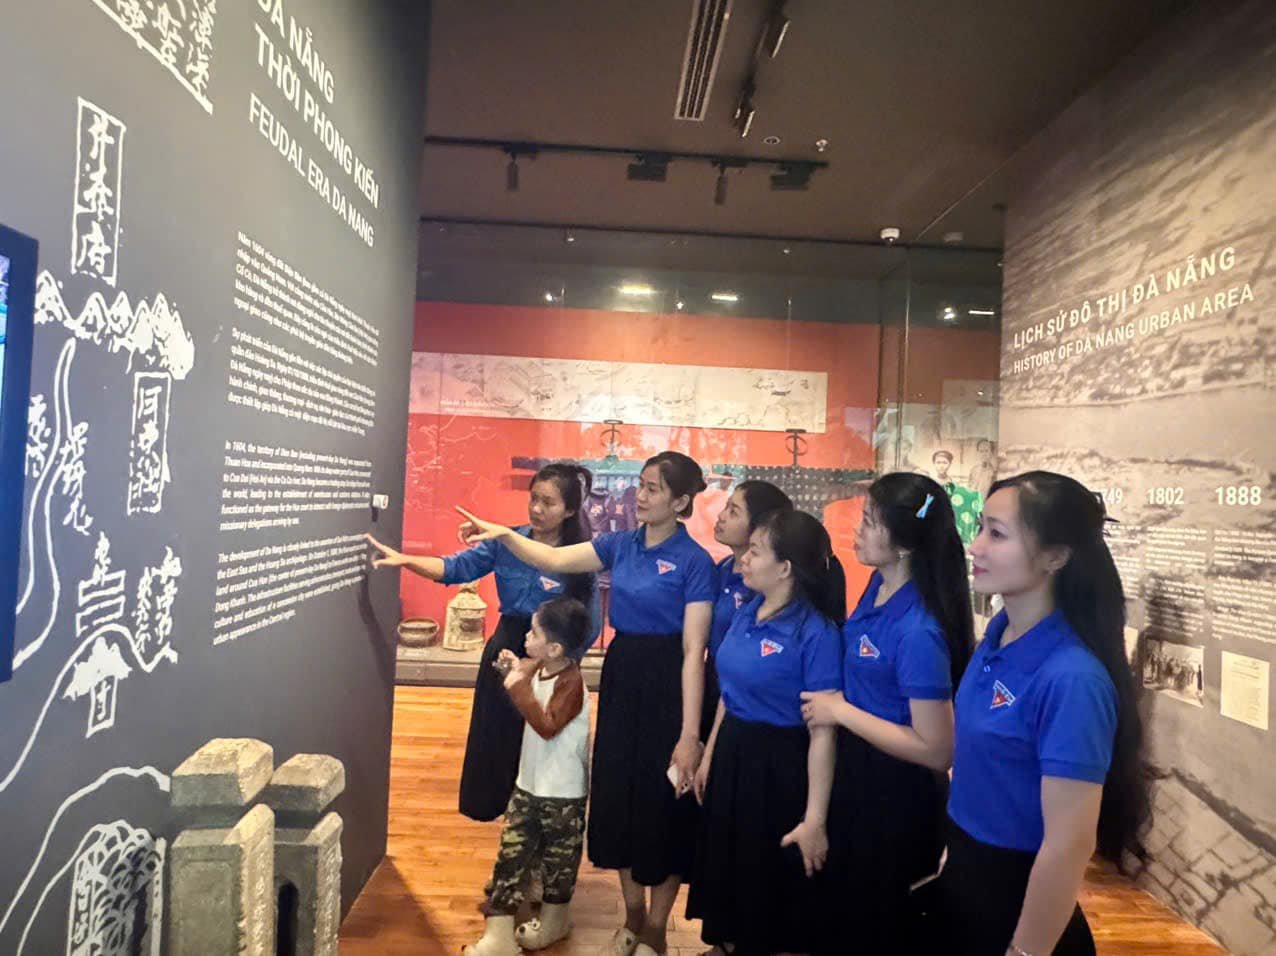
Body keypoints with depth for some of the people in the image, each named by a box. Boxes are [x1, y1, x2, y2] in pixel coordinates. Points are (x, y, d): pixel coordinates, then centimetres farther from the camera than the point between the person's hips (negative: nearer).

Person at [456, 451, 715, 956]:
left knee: (663, 804, 7)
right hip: (620, 677, 6)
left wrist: (689, 735, -18)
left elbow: (694, 651, -17)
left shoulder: (694, 560, -13)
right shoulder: (620, 544, 5)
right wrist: (503, 535, -15)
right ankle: (632, 915, 37)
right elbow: (556, 561, 0)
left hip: (666, 685, -6)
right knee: (619, 795, 15)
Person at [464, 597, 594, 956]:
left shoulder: (571, 682, -24)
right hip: (528, 784, 8)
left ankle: (554, 921, 35)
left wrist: (519, 687, -31)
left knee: (558, 858, 13)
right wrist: (514, 671, 4)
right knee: (511, 854, 7)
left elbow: (547, 725, -33)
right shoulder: (539, 668, 0)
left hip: (562, 793, -7)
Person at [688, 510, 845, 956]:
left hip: (778, 767, -7)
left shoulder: (815, 633, -21)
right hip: (732, 755, 7)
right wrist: (710, 755, 16)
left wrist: (815, 818, -21)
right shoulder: (746, 613, 1)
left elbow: (822, 732, -21)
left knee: (770, 884, 12)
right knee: (727, 869, 23)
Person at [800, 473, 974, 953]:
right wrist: (835, 701, 4)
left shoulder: (918, 631, -31)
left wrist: (841, 712, -23)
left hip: (894, 791, -8)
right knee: (841, 906, 29)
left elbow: (936, 750, -28)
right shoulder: (879, 583, -5)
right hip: (856, 768, 8)